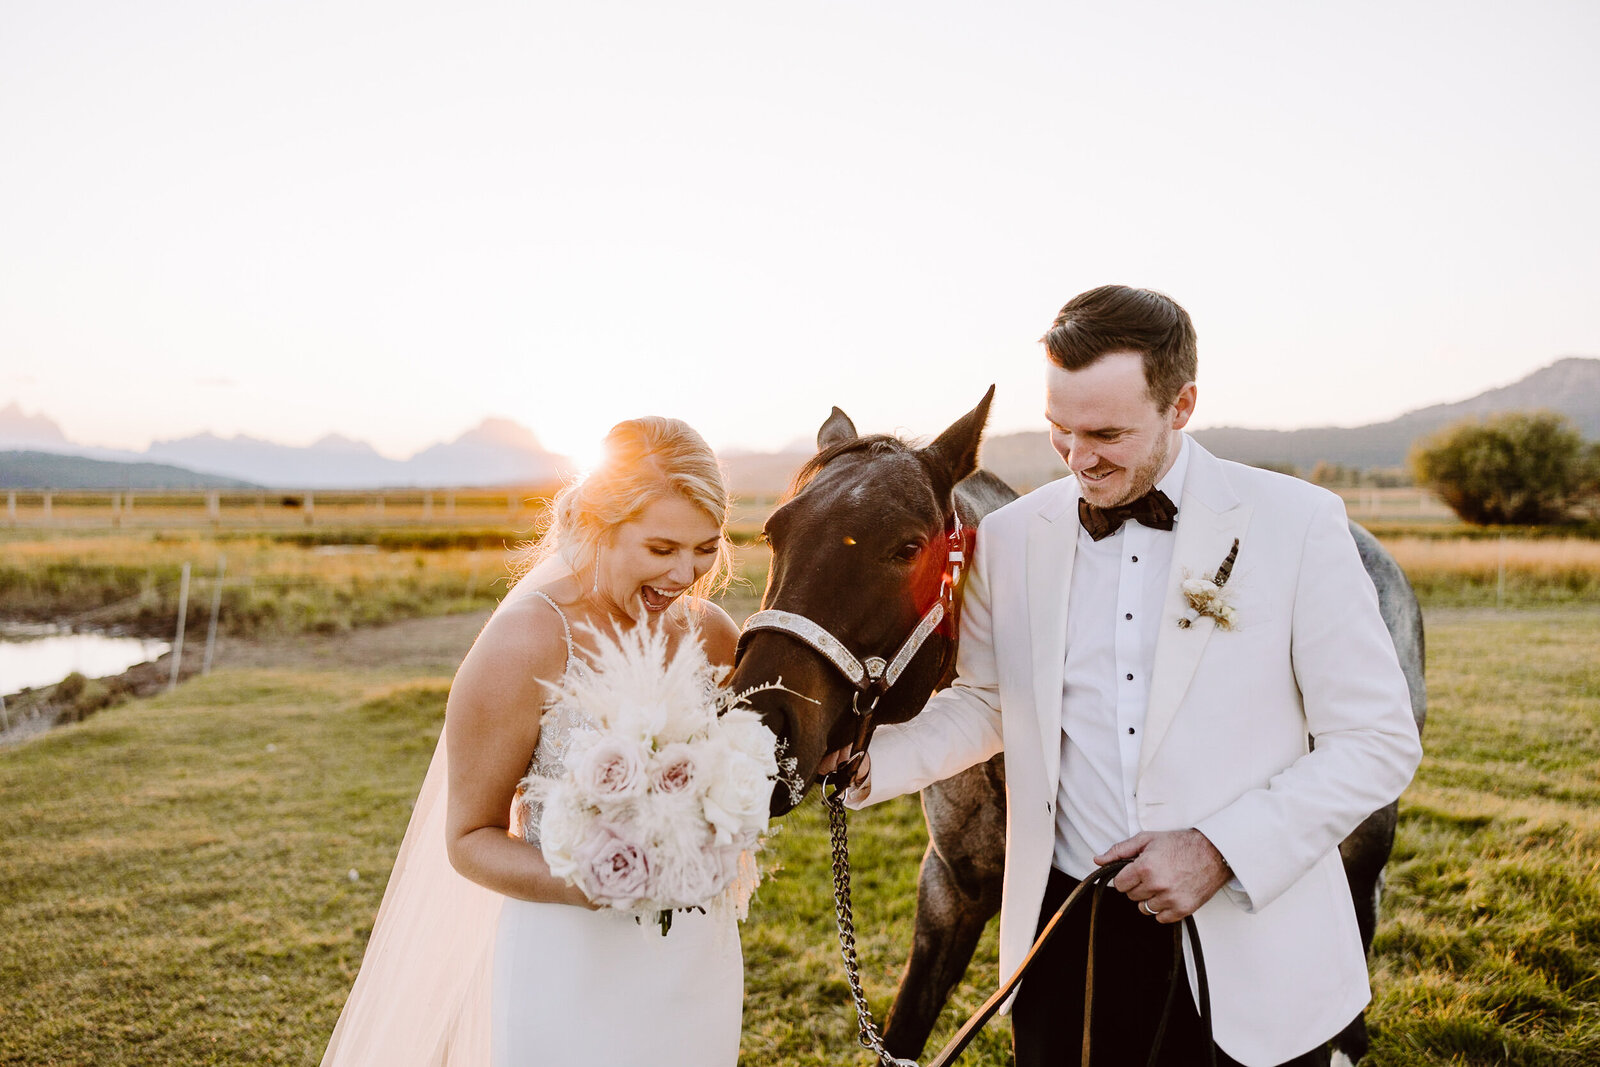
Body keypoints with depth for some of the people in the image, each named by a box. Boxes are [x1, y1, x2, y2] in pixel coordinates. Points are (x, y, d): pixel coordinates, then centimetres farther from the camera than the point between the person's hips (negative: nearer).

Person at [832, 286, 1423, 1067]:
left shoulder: (1298, 524, -9)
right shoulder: (1009, 537, -1)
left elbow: (1378, 743, -6)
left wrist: (1220, 851, -16)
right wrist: (865, 763, -6)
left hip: (1251, 953, -2)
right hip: (1067, 935, 2)